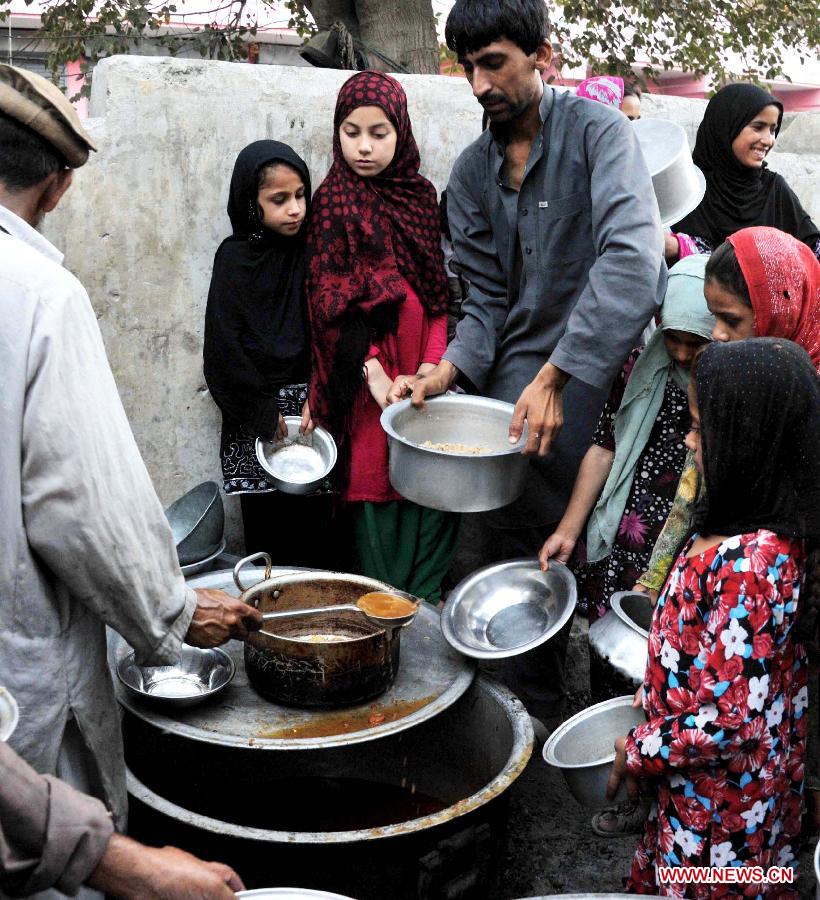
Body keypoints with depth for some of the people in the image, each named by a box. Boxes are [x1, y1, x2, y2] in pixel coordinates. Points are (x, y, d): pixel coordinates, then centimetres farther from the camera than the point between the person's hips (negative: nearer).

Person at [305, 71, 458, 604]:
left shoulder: (421, 195, 12)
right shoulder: (335, 202, -1)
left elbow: (439, 290, 10)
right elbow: (332, 299, -7)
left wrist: (433, 362, -4)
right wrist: (372, 369, -16)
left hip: (422, 365, 4)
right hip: (368, 367, -4)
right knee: (376, 482, -2)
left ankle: (426, 597, 15)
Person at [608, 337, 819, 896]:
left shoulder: (749, 564, -34)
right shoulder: (770, 533, -5)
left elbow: (730, 723, -31)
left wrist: (637, 753, -17)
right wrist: (666, 685, 14)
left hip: (722, 795, -8)